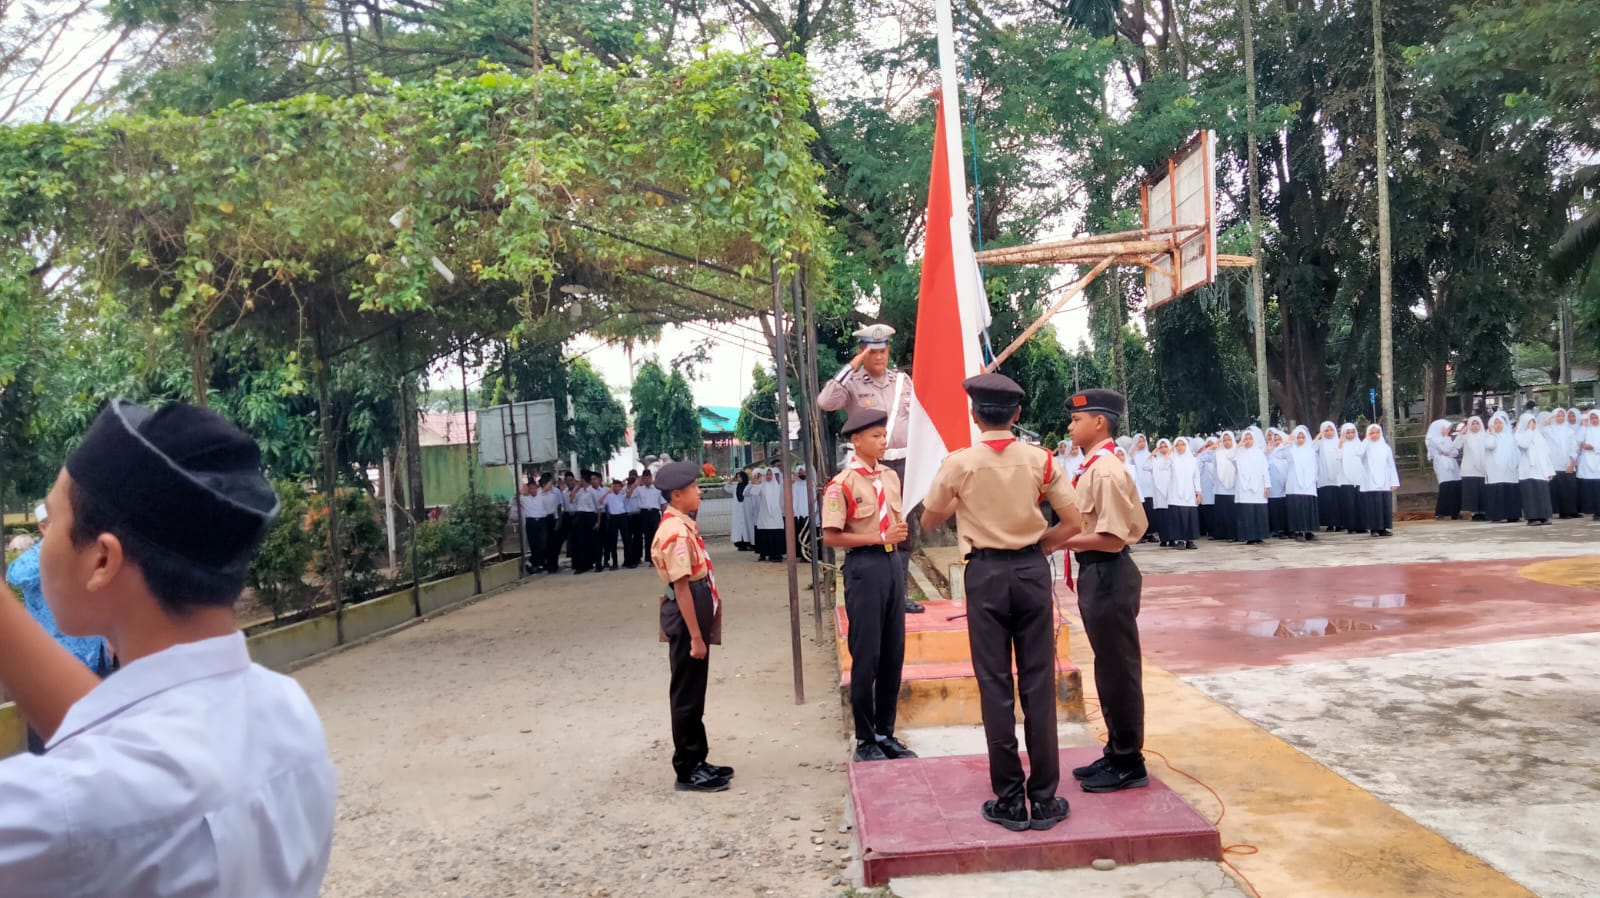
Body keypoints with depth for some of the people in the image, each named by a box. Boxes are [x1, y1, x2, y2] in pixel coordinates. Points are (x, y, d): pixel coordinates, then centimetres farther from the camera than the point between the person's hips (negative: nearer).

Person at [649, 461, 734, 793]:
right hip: (686, 615, -10)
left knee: (694, 691, 16)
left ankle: (697, 761, 27)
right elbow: (681, 586, -22)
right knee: (687, 694, 0)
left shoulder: (684, 526, 11)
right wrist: (695, 636, -22)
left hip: (696, 610, 10)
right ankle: (687, 771, 10)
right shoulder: (675, 532, -19)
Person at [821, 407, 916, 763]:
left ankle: (886, 733, 25)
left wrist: (900, 532, -1)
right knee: (866, 657, 1)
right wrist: (880, 537, -17)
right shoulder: (842, 484, -11)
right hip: (864, 567, -7)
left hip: (892, 563, 7)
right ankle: (865, 740, 15)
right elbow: (831, 536, -15)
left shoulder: (890, 476, 10)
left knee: (893, 654, 12)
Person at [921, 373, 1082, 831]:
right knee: (1038, 683, 7)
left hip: (985, 574, -1)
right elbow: (1072, 522, -1)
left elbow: (929, 521, 5)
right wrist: (1038, 544, 11)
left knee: (995, 685, 6)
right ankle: (1044, 799, 13)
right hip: (1032, 571, 2)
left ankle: (1009, 801, 12)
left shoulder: (959, 463, -7)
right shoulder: (1039, 460, -2)